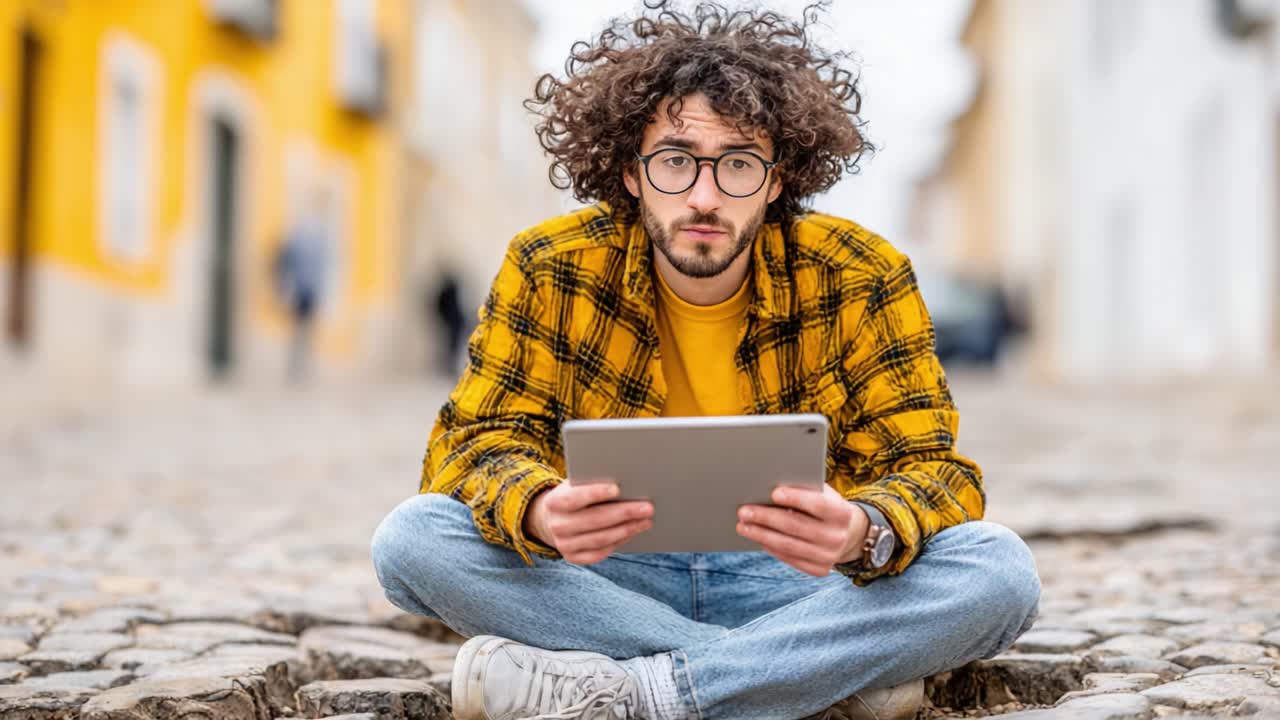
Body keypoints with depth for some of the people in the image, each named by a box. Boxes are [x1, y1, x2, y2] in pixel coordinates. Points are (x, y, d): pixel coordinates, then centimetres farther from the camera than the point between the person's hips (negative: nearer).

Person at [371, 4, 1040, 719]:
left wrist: (867, 534, -37)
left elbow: (929, 468, -11)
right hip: (609, 574, 1)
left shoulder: (859, 278, -10)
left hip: (799, 581, -1)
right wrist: (538, 512, -35)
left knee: (1000, 570, -27)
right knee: (411, 539, -26)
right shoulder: (549, 270, -8)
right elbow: (477, 439, -9)